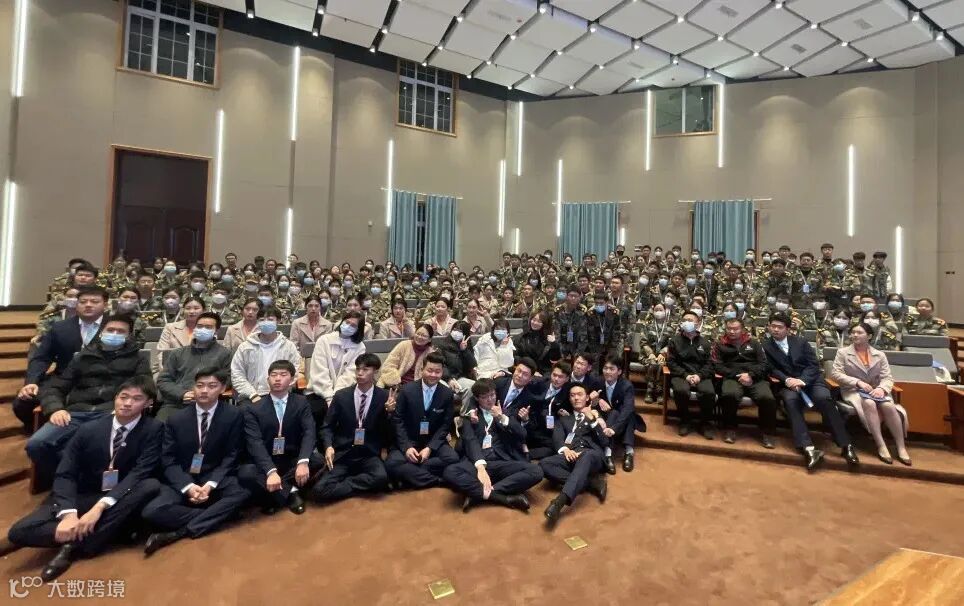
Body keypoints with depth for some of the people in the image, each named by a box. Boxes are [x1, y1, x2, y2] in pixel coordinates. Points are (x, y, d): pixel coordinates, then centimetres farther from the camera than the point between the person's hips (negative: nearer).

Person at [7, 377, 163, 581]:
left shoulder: (153, 429, -12)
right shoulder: (89, 430, -5)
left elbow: (141, 472, -20)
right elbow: (65, 475, -8)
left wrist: (100, 507, -30)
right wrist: (69, 513, -24)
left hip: (121, 500, -2)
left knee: (152, 485, -33)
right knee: (19, 532, -19)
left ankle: (75, 544, -23)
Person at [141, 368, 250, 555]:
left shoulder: (234, 415, -7)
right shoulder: (176, 419, -2)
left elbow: (231, 457, -5)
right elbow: (168, 461, -3)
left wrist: (210, 485, -20)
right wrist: (188, 487, -19)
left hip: (215, 479, -1)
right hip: (182, 481, 1)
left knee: (242, 493, -31)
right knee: (151, 511, -28)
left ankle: (180, 532, -20)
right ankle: (217, 515, -15)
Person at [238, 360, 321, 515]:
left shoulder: (301, 403, -1)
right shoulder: (253, 409, -5)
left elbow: (309, 433, -14)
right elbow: (255, 443, -18)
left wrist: (303, 462, -34)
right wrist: (271, 471, -35)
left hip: (293, 461, 1)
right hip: (265, 463, -1)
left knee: (317, 461, -28)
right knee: (245, 473, -32)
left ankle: (275, 492, -11)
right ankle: (290, 492, -14)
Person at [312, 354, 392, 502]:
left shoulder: (384, 397, -2)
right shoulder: (341, 395, 1)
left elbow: (387, 433, -1)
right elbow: (327, 427, 7)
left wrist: (389, 412, -20)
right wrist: (328, 446, -13)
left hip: (369, 456, 0)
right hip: (341, 455, 1)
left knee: (381, 478, -32)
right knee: (319, 490, -23)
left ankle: (342, 485, -7)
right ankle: (360, 486, -1)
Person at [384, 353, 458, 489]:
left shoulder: (447, 394, -4)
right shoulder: (407, 390, -7)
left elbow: (445, 425, -2)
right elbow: (398, 421, -6)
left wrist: (430, 448, -16)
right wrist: (406, 447, -18)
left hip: (433, 442, 1)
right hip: (408, 441, -1)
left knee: (453, 458, -27)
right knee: (392, 463, -29)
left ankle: (409, 474, -16)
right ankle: (436, 481, -21)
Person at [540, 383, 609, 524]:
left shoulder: (597, 417, 23)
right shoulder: (564, 419, 26)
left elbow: (605, 442, 8)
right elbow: (556, 439, 8)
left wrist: (592, 420, -2)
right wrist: (565, 449, -14)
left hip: (592, 455, -2)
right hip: (570, 455, 3)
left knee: (585, 456, -40)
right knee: (544, 464, -27)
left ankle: (560, 501, -54)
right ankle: (591, 482, -27)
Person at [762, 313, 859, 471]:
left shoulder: (800, 341, 8)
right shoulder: (766, 345, 5)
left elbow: (813, 364, 1)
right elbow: (771, 369, 1)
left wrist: (802, 380, -16)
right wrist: (786, 380, -18)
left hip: (810, 379, 2)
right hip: (788, 383, -1)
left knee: (824, 398, -30)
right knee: (791, 401, -34)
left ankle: (846, 446, -22)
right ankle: (808, 449, -43)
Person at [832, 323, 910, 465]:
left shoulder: (879, 355, 11)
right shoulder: (842, 352, 2)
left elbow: (888, 377, 3)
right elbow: (835, 374, -6)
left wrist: (881, 388, -18)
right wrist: (857, 382, -18)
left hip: (875, 391, 3)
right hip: (852, 390, -3)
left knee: (889, 406, -29)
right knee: (869, 404, -34)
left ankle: (901, 447, -19)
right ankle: (881, 446, -31)